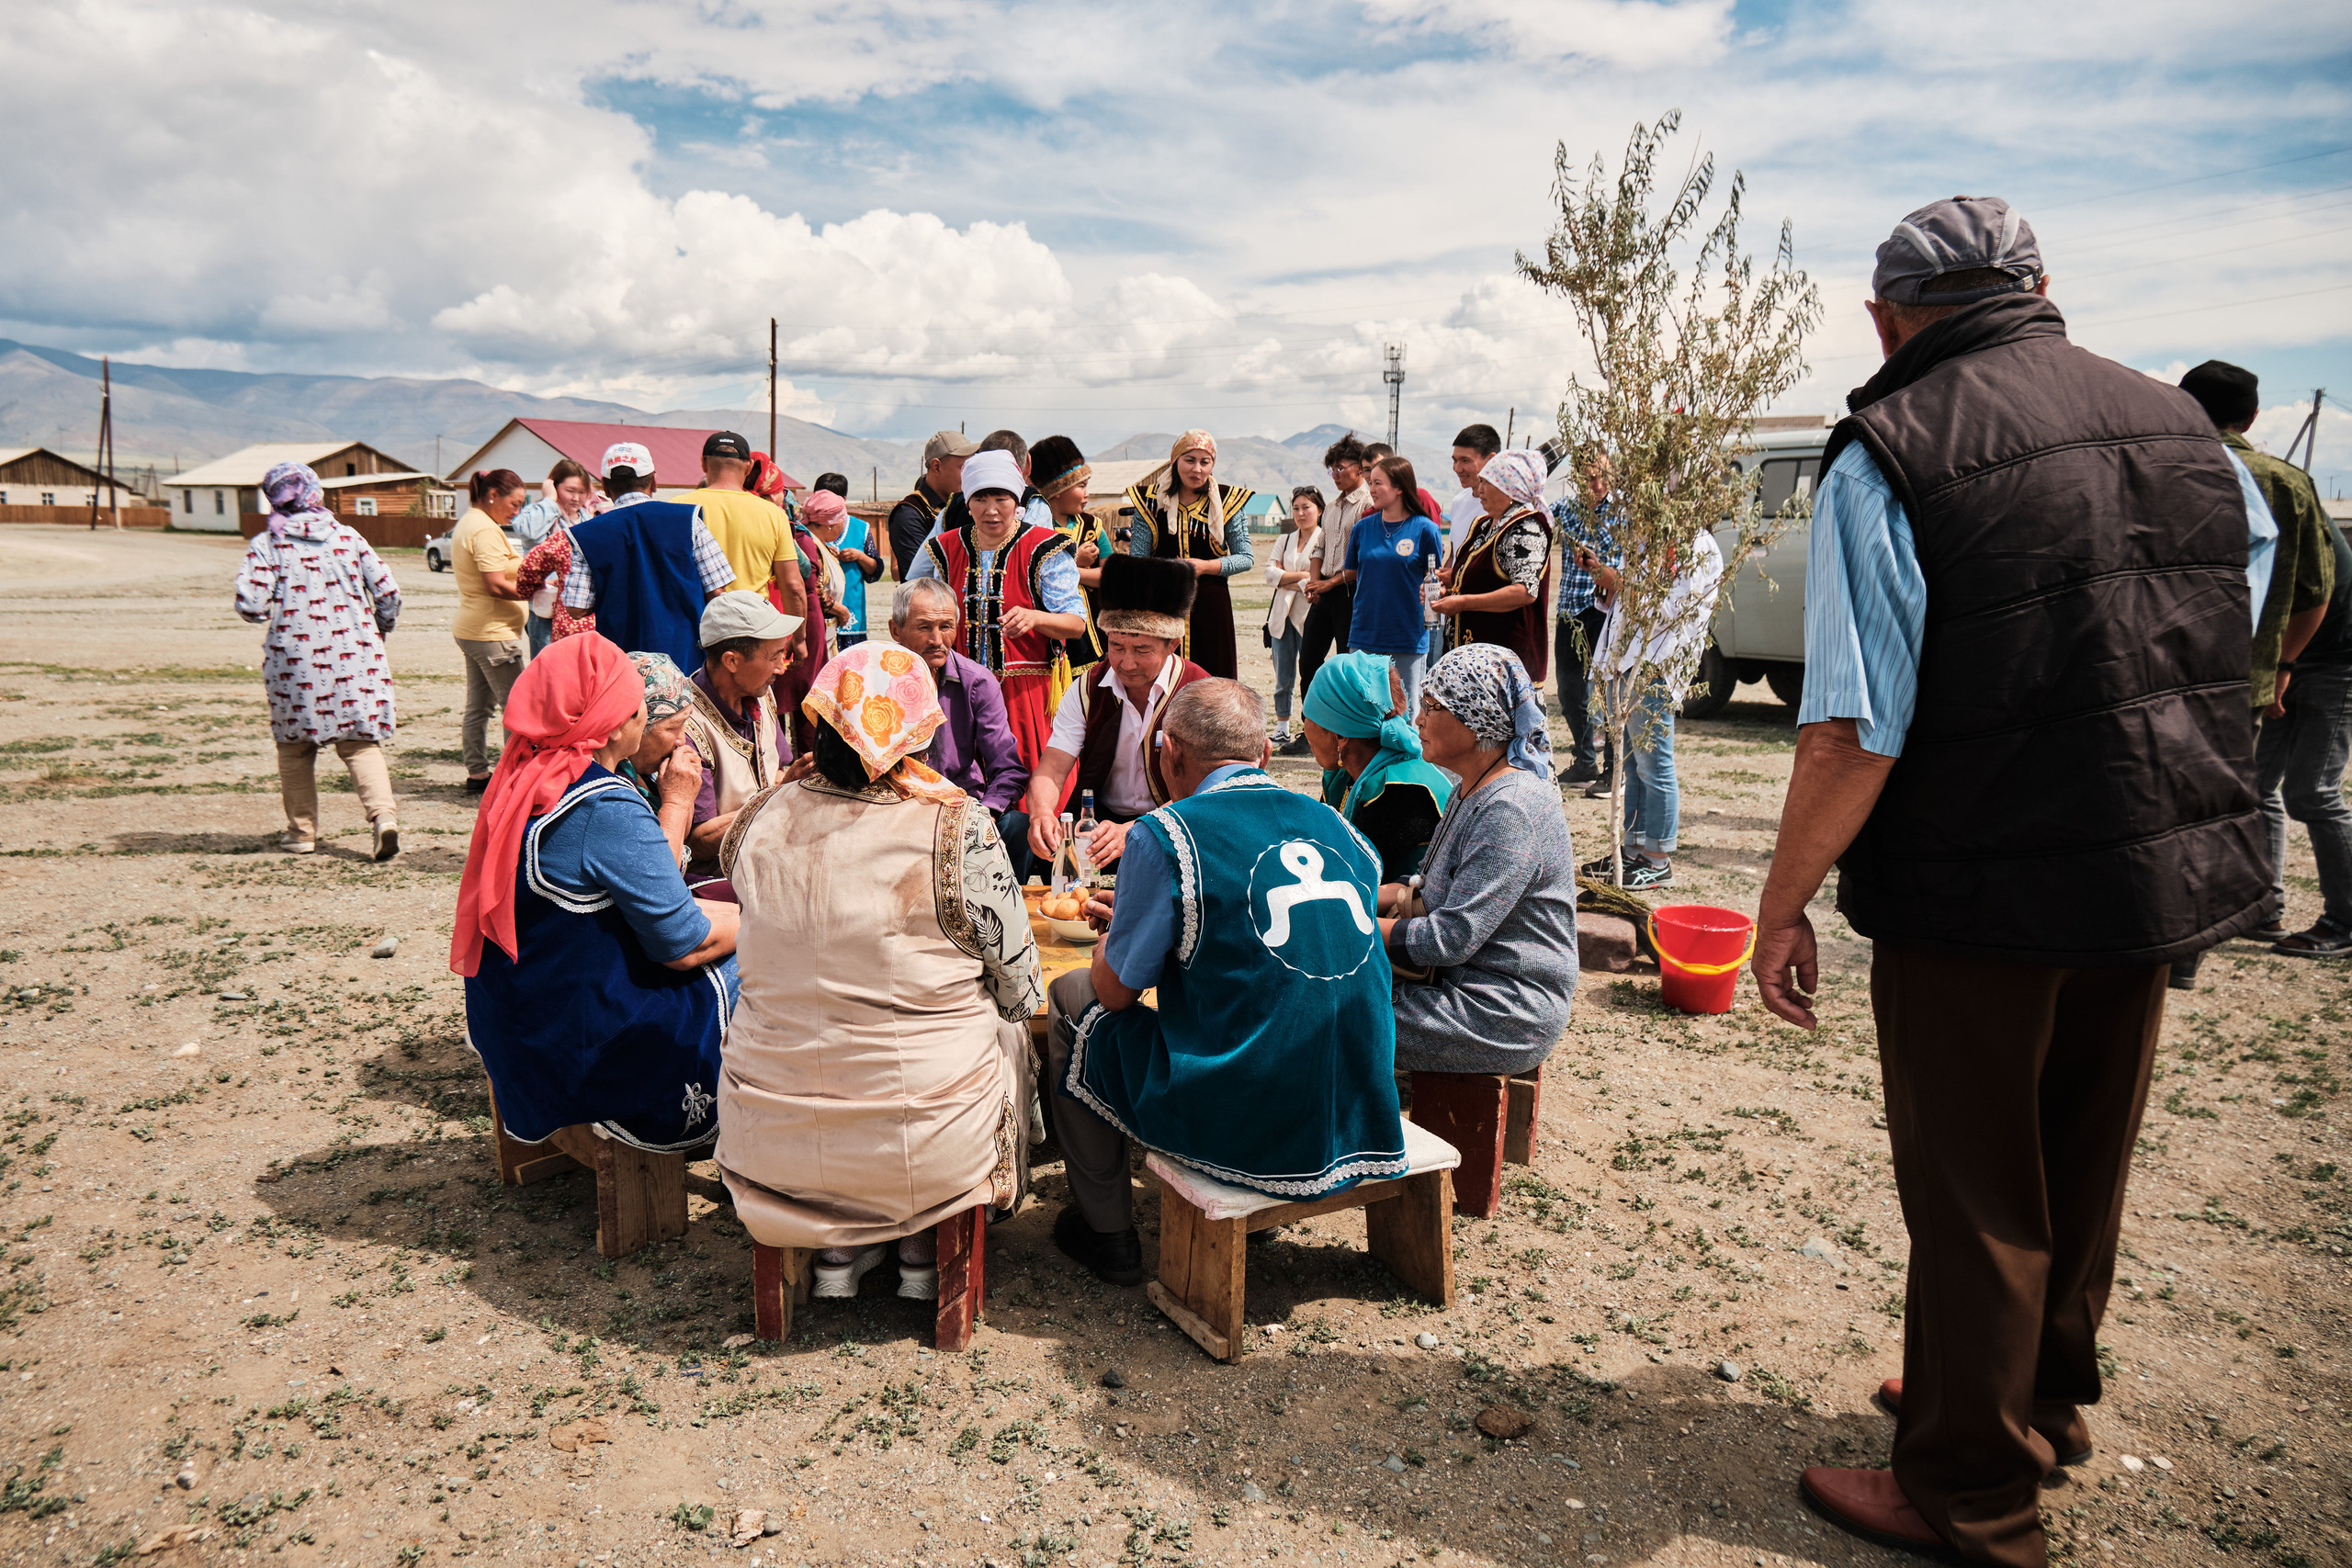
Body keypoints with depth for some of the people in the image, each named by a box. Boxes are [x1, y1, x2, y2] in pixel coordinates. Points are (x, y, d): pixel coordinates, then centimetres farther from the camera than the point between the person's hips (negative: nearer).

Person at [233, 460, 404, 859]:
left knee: (295, 746, 14)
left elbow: (250, 605, -11)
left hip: (294, 659, -2)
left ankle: (302, 832, 19)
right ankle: (383, 815, -17)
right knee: (359, 743, 4)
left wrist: (265, 614, 13)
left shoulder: (266, 545, -2)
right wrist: (380, 631, 21)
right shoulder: (348, 537, 5)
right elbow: (388, 592, 4)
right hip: (353, 655, 2)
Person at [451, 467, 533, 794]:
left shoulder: (467, 523, 17)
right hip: (493, 632, -11)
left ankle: (477, 774, 18)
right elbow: (496, 586, -23)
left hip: (472, 629, 11)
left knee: (478, 706, 13)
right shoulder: (486, 530, -16)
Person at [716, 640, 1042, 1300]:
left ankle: (839, 1245, 33)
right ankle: (925, 1245, 32)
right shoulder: (960, 828, -19)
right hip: (927, 1146, -3)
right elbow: (1019, 988, -8)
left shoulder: (762, 817, -8)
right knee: (1003, 1028, 28)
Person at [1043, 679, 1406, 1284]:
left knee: (1071, 1001, 16)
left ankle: (1108, 1233, 25)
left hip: (1243, 1124, -6)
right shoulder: (1337, 826, 6)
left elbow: (1116, 990, -4)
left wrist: (1113, 931, 20)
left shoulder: (1162, 836, -12)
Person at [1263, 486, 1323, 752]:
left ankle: (1308, 733, 1)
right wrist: (1301, 575, -8)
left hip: (1310, 613, -5)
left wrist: (1284, 579, -6)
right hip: (1282, 613, 5)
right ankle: (1282, 730, 17)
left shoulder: (1324, 540, -2)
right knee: (1283, 678, 7)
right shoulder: (1284, 540, 17)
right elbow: (1270, 573, 4)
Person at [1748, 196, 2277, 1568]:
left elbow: (1852, 733, -22)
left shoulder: (1892, 453, -16)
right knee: (2082, 1166, 23)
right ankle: (2048, 1401, 44)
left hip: (1984, 898, -7)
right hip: (2170, 873, 7)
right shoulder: (2179, 422, 5)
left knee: (1975, 1195, 8)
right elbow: (2253, 592, 18)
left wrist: (1785, 904, -12)